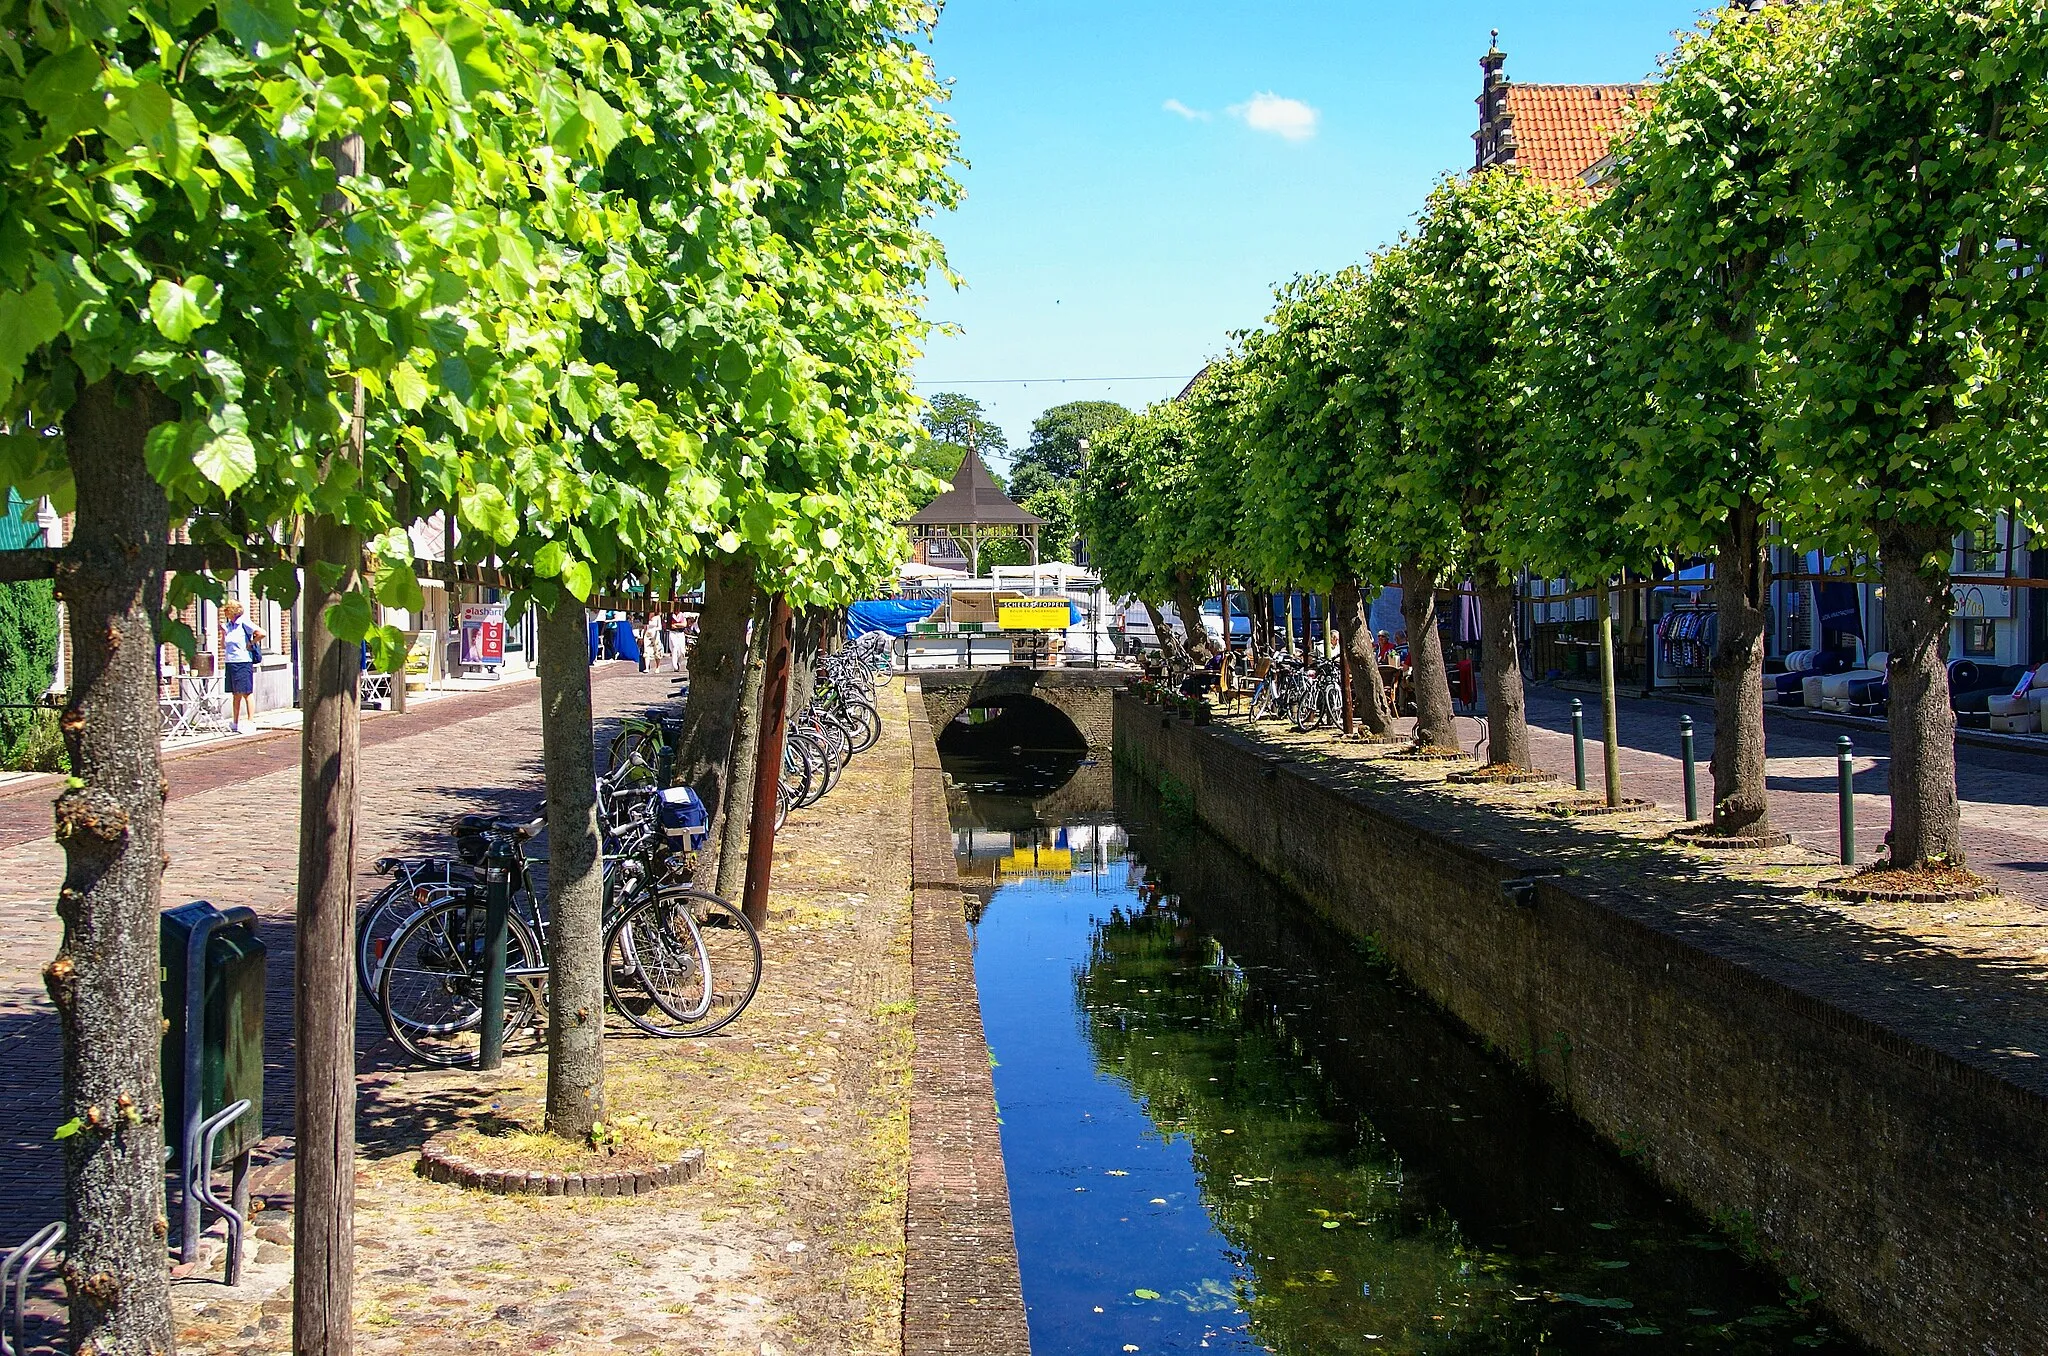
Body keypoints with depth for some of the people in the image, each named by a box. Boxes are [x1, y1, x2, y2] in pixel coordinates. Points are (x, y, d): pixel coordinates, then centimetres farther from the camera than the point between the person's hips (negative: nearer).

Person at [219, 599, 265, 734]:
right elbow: (223, 646, 19)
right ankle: (235, 724, 17)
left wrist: (250, 643, -10)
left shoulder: (244, 624, -8)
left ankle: (251, 722, -3)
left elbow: (261, 633, -19)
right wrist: (223, 633, 5)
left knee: (246, 693, -5)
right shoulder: (227, 625, 13)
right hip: (230, 662, 7)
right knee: (235, 695, 12)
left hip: (243, 662, -7)